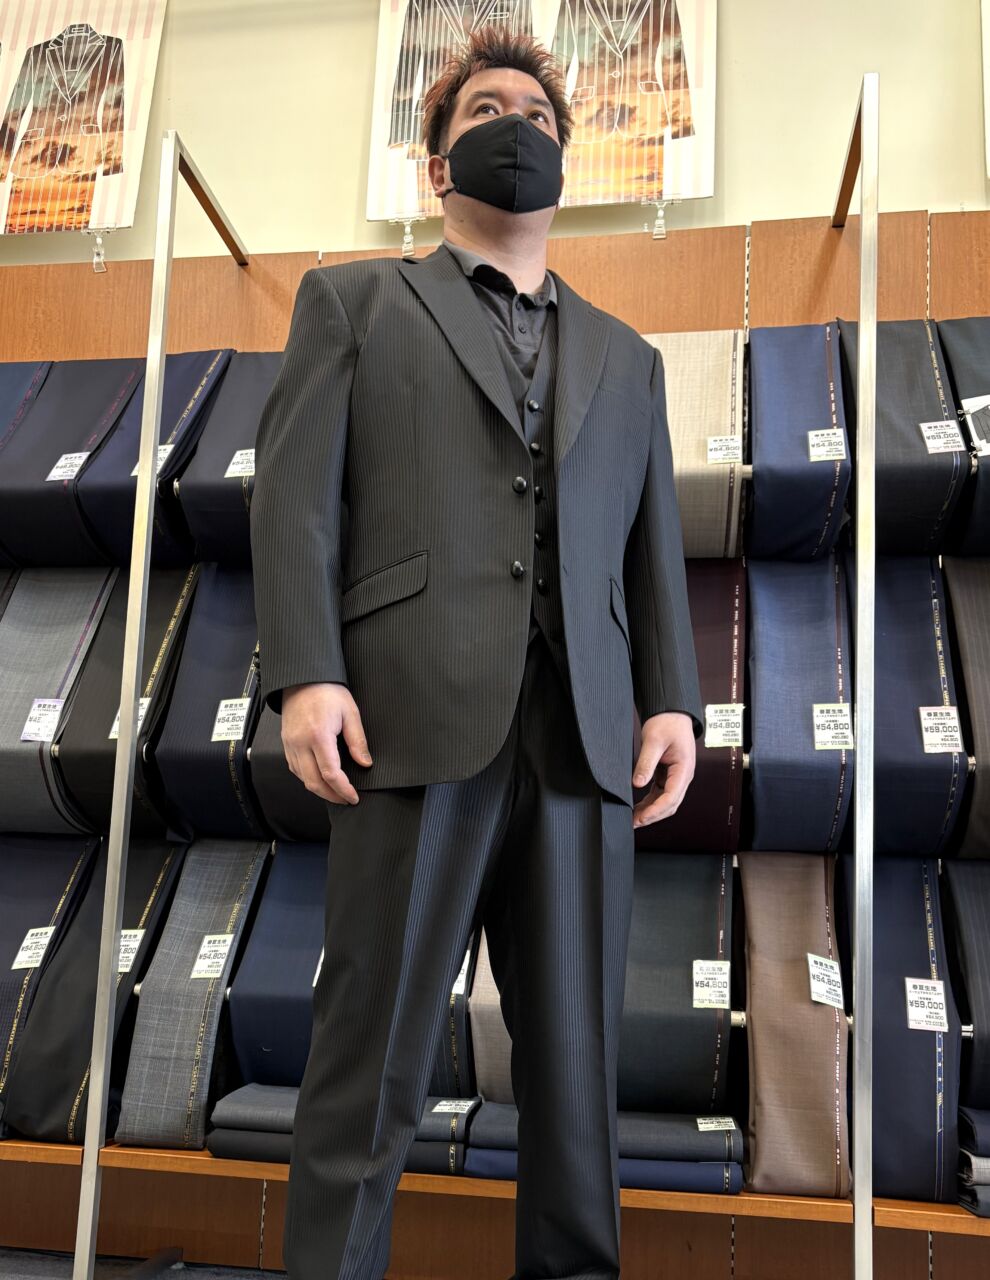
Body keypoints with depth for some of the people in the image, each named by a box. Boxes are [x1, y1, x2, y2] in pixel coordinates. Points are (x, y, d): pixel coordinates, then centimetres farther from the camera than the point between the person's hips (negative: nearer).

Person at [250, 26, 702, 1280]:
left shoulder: (626, 357, 25)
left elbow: (654, 546, 17)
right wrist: (305, 674, -10)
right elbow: (295, 493, 3)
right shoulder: (353, 299, 15)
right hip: (420, 717, -3)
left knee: (576, 1054, 7)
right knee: (373, 1049, 0)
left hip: (585, 738, 4)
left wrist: (674, 700, 2)